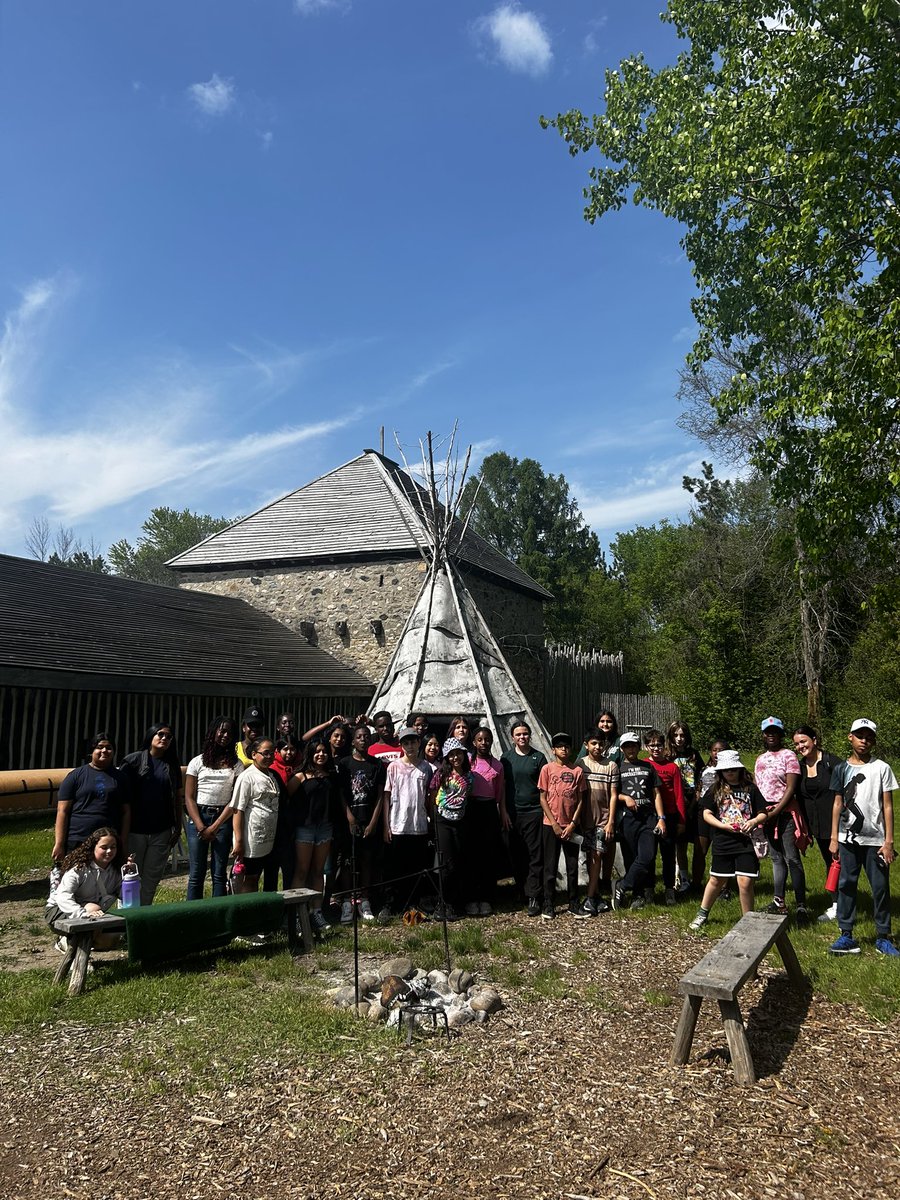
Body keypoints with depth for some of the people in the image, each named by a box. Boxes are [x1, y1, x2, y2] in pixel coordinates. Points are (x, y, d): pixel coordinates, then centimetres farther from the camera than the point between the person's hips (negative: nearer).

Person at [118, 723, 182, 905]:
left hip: (161, 831, 3)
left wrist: (178, 826, 9)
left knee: (152, 877, 9)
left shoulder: (172, 765, 10)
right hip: (135, 829, -3)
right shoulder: (133, 760, -1)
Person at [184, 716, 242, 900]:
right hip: (198, 817, 0)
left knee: (220, 874, 3)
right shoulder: (198, 762, 7)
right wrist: (201, 827, -9)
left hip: (223, 819, 0)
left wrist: (215, 827, -9)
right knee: (196, 873, 1)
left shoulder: (236, 765, 7)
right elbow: (189, 798, 2)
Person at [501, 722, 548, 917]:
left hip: (534, 812, -2)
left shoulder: (538, 757, 3)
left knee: (535, 855, -5)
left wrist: (546, 810, -3)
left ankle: (534, 897, -3)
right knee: (517, 855, 8)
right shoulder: (506, 758, 7)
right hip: (513, 813, 2)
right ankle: (523, 892, 21)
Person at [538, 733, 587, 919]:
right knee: (550, 866, 4)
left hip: (571, 826, 2)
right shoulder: (547, 769, -1)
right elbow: (543, 799, -2)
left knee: (573, 866, 8)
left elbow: (580, 800, 4)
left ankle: (574, 904, 19)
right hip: (551, 825, -2)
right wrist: (554, 823, -8)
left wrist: (572, 824, -5)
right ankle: (548, 905, 12)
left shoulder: (577, 771, 3)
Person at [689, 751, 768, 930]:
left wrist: (754, 821, -14)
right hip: (722, 843, 1)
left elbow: (763, 814, 7)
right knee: (716, 880, 13)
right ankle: (702, 914, 31)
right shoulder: (715, 790, 5)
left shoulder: (750, 789, 4)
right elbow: (706, 814, 0)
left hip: (746, 843, -1)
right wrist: (724, 825, -13)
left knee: (745, 883, -8)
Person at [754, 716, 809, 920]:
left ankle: (801, 905, -2)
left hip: (785, 813, -6)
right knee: (776, 858, 10)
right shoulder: (760, 759, 16)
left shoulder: (788, 755, -4)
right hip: (766, 815, 6)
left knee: (792, 859, -6)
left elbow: (791, 788, -11)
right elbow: (756, 788, 17)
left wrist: (775, 811, -15)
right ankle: (778, 901, 15)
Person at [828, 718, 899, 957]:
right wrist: (833, 838, 5)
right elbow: (838, 804, 9)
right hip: (848, 839, 2)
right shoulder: (841, 769, 5)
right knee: (846, 885, 5)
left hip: (875, 840, -2)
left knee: (880, 888, 3)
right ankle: (847, 936, 12)